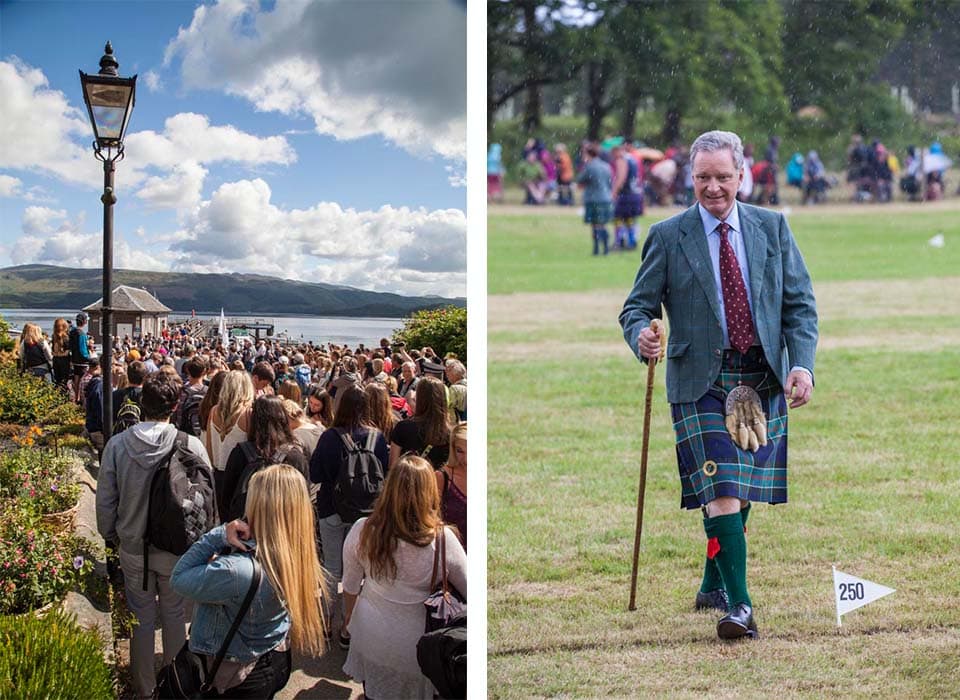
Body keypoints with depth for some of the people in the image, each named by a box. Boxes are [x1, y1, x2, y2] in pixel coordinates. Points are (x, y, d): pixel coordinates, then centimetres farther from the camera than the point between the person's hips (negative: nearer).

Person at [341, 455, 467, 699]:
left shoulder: (362, 532, -19)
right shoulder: (442, 540, -26)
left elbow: (350, 587, -3)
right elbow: (468, 589, -11)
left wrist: (349, 616, 16)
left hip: (368, 637, 2)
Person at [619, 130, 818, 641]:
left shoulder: (772, 228, 8)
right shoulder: (668, 237, 2)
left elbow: (800, 304, 7)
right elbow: (637, 306, 2)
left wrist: (802, 364, -8)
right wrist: (642, 336, -22)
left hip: (763, 380, 3)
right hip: (701, 381, -3)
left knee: (741, 491, 11)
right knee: (722, 491, -14)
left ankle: (712, 587, 29)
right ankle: (738, 605, -15)